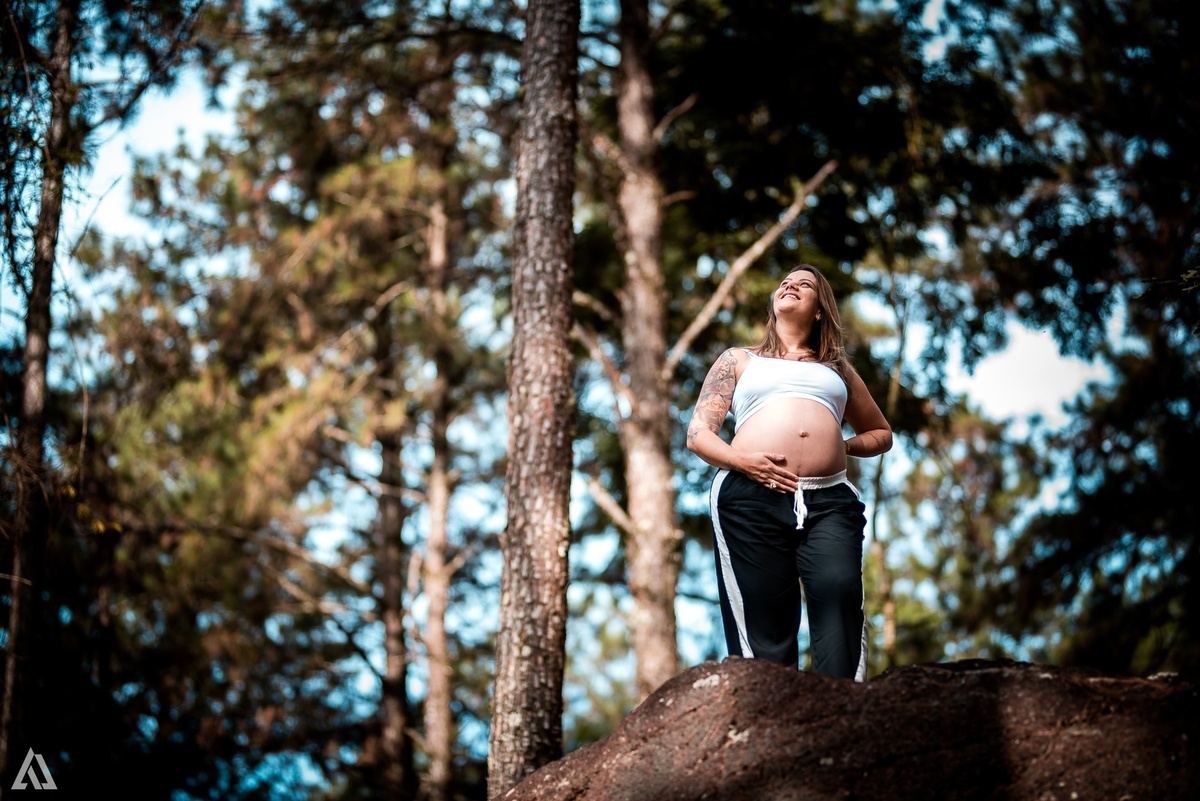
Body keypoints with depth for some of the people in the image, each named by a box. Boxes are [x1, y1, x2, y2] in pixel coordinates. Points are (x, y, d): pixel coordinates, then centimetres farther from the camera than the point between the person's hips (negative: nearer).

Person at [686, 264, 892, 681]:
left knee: (840, 596, -22)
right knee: (764, 626, -9)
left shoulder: (836, 369, 30)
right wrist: (741, 460, -6)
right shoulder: (740, 360, 24)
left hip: (829, 501, 1)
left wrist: (846, 446, 14)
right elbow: (698, 433, 15)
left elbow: (880, 433, 37)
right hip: (752, 499, -1)